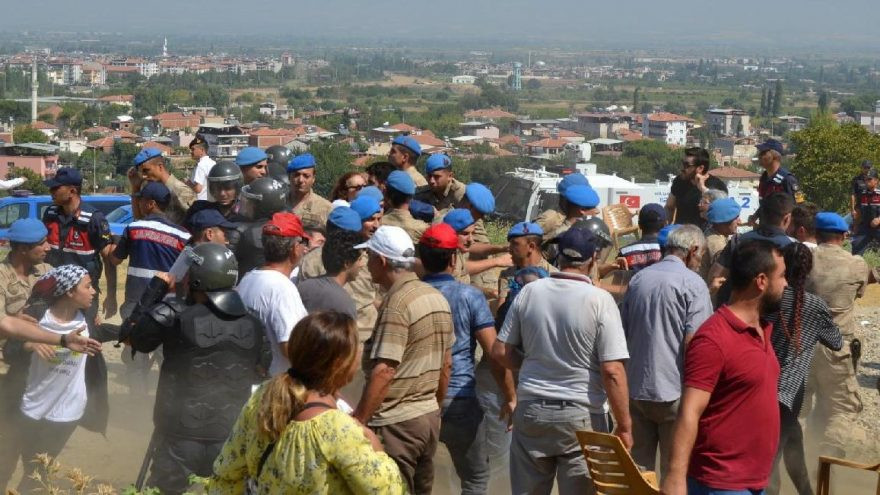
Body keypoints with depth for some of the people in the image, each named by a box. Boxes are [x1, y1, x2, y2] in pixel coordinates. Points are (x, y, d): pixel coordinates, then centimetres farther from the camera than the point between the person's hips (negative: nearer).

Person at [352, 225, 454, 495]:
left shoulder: (397, 303, -18)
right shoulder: (437, 298, 8)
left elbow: (383, 373, -23)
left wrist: (357, 422, -19)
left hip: (395, 423, -9)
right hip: (428, 417, 9)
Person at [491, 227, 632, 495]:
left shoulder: (529, 292, -1)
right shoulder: (599, 300, -12)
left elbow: (500, 351, 5)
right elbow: (612, 371, -15)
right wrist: (624, 426, -7)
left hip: (531, 410, 4)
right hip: (582, 415, -3)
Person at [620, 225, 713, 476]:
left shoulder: (638, 279, 10)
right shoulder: (693, 283, -9)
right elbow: (692, 342, -16)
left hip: (635, 388, 6)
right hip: (673, 391, -5)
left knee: (637, 467, 12)